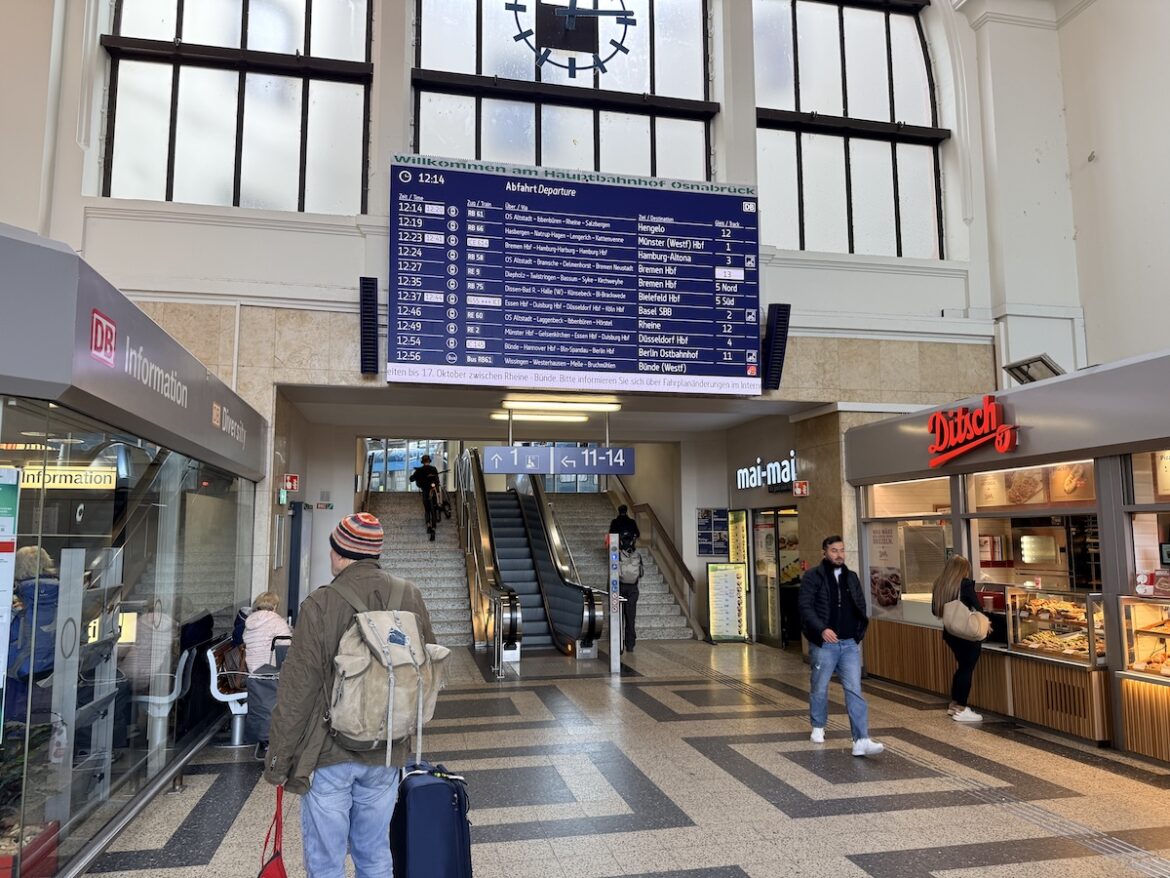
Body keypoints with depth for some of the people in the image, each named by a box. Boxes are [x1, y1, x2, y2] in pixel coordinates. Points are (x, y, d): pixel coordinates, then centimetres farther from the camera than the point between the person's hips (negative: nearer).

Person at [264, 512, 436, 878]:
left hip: (328, 755, -4)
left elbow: (295, 693, -13)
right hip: (386, 755, 4)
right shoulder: (412, 598, -3)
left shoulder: (320, 605, -16)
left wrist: (277, 762, -3)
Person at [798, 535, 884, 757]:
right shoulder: (812, 577, -5)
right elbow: (806, 607, -12)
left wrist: (859, 632, 6)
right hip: (823, 643, -3)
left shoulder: (851, 577, 12)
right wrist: (821, 629, -24)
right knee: (819, 688, 10)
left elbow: (861, 606, 18)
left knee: (855, 690, -5)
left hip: (850, 644, 3)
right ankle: (818, 727, 33)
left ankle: (861, 741, -8)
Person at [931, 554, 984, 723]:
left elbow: (935, 610, 8)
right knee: (967, 669, 3)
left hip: (950, 632, 6)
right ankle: (961, 710, 5)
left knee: (962, 666, 21)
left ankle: (954, 705, 28)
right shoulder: (965, 583, -13)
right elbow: (977, 608, -11)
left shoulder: (940, 584, 3)